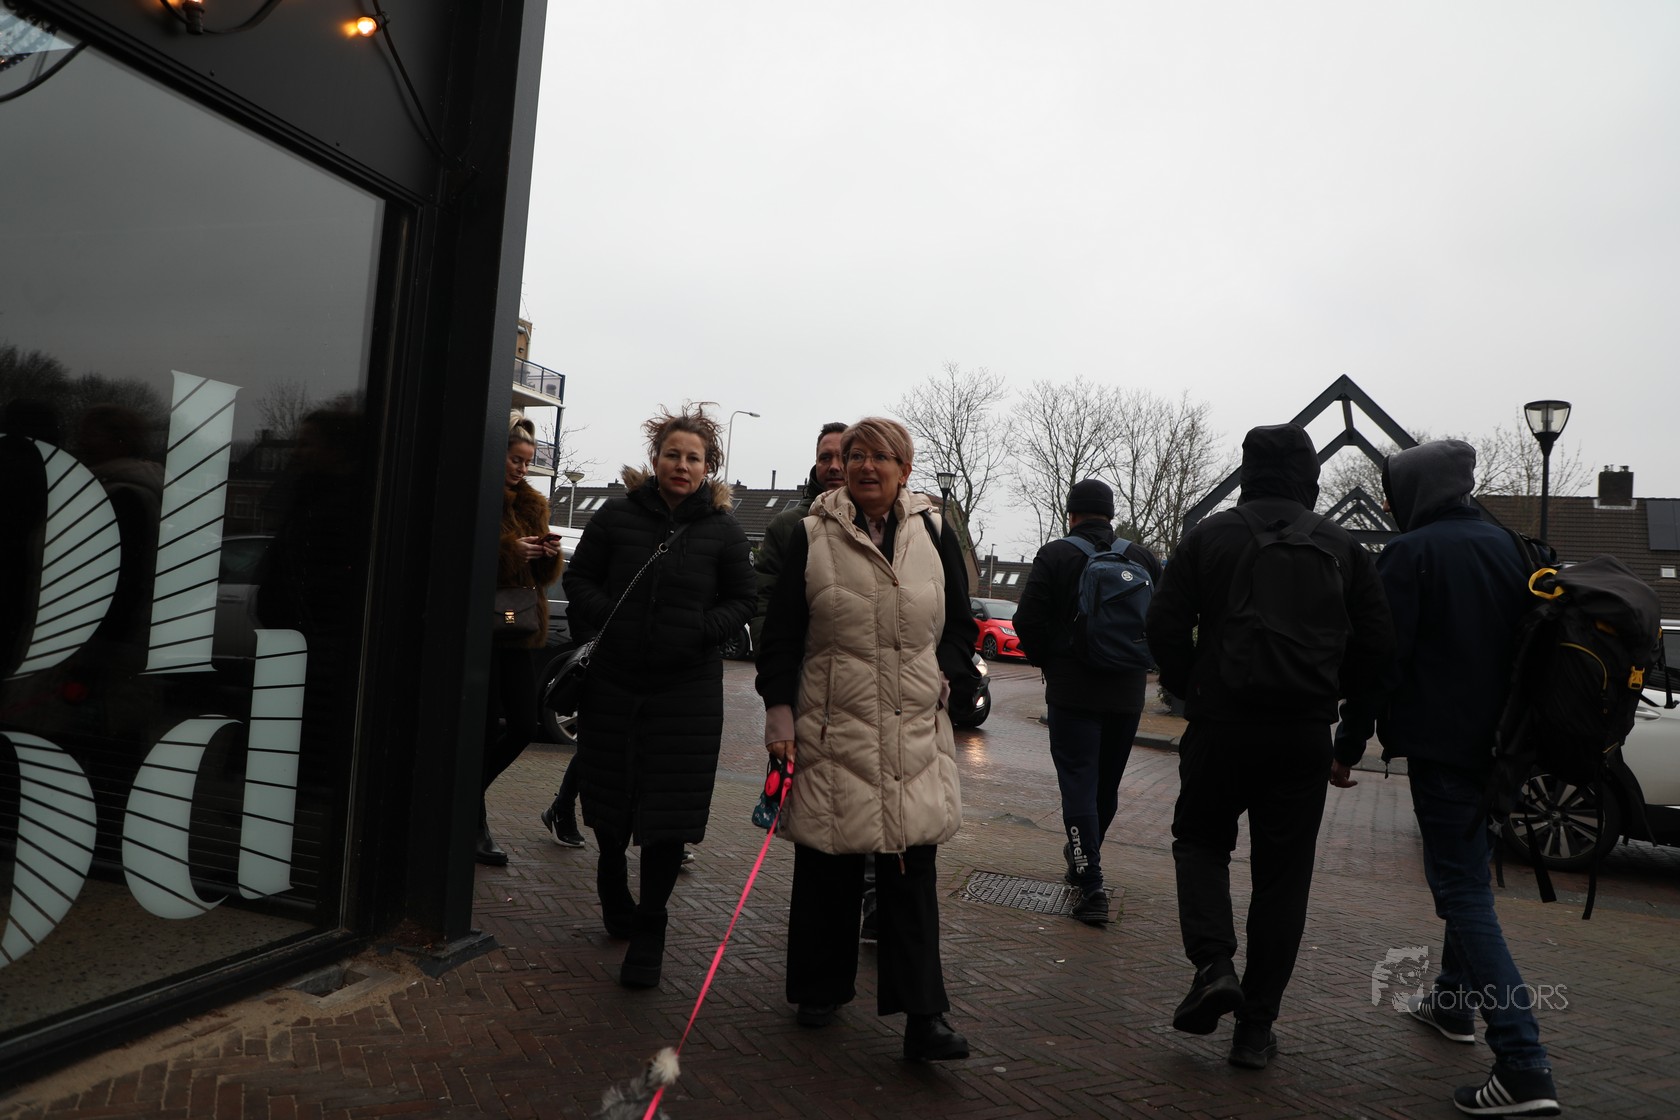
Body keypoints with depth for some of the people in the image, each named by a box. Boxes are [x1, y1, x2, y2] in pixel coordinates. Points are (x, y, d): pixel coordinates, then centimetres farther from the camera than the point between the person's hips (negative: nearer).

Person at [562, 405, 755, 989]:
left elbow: (741, 601, 6)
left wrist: (701, 630, -12)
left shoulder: (722, 530, 1)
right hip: (614, 678, 1)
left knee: (670, 810, -2)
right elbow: (579, 579, 7)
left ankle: (649, 926, 13)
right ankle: (611, 874, 44)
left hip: (688, 689, -1)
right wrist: (608, 618, -11)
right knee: (611, 794, 14)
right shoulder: (617, 515, 2)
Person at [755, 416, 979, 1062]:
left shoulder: (934, 532, 7)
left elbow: (960, 626, 15)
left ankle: (922, 1019, 5)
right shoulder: (813, 536, 1)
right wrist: (779, 712, -4)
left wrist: (943, 675, -1)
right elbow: (781, 634, 2)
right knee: (828, 865, 9)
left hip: (914, 731, 1)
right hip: (830, 729, -1)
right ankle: (821, 991, 29)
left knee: (912, 867, -1)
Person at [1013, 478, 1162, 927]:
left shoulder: (1055, 556, -7)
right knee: (1106, 786, 18)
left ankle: (1092, 886, -5)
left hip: (1073, 692, -4)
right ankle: (1082, 860, 36)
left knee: (1079, 785, -1)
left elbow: (1028, 622, -10)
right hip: (1128, 694, 5)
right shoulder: (1144, 557, 4)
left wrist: (1048, 662, 7)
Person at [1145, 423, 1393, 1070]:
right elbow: (1377, 642, 3)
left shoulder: (1209, 536, -1)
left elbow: (1164, 625, -7)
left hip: (1221, 725, -1)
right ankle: (1256, 1028, 15)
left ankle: (1212, 962, -2)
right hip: (1304, 734, 2)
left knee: (1200, 839, 19)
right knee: (1283, 876, 10)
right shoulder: (1343, 547, 4)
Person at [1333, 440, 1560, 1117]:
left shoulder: (1410, 553, -13)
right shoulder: (1507, 548, 11)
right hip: (1498, 744, 8)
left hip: (1440, 744, -8)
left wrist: (1349, 744, -11)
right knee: (1463, 876, 22)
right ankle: (1453, 1002, 37)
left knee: (1463, 890, -7)